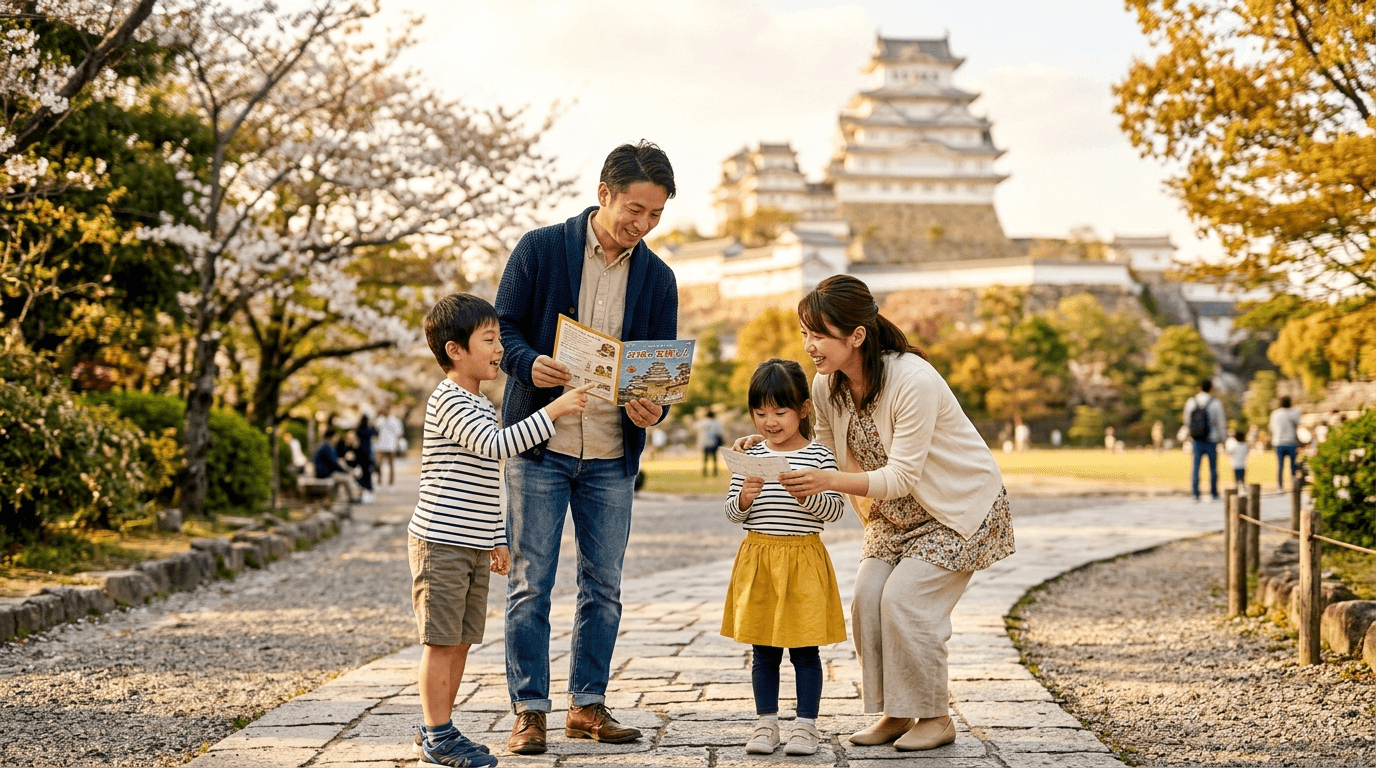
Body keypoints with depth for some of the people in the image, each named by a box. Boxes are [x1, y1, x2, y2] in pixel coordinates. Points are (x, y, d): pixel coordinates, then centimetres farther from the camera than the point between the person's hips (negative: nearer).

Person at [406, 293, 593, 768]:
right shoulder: (448, 400, -13)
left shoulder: (481, 405, 17)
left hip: (473, 546, 9)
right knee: (441, 641, -3)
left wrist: (496, 540, 20)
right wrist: (554, 410, -27)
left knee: (461, 641, 11)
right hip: (441, 543, -9)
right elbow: (497, 444, -26)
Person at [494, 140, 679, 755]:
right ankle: (529, 711, 7)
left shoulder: (658, 278, 6)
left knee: (603, 586, 8)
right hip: (538, 443, -3)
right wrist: (530, 364, -23)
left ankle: (587, 704, 20)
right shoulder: (539, 249, -3)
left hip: (612, 456, 4)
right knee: (530, 583, -1)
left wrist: (653, 407, -15)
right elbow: (502, 328, -2)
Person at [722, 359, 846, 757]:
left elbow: (835, 510, -8)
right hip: (758, 559, 3)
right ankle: (766, 724, 17)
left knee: (804, 649, 3)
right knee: (763, 651, 8)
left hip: (804, 560, -2)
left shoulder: (819, 456, -3)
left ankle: (805, 725, 12)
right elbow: (732, 513, 7)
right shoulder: (751, 457, 5)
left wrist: (807, 495, -24)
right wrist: (744, 498, -14)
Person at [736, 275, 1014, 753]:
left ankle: (935, 718, -1)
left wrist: (829, 480, -44)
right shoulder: (827, 386, -10)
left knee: (904, 599, -17)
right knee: (868, 597, -7)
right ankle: (894, 714, 7)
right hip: (897, 512, 7)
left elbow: (902, 476, -32)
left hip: (959, 505, -7)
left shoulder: (913, 381, -32)